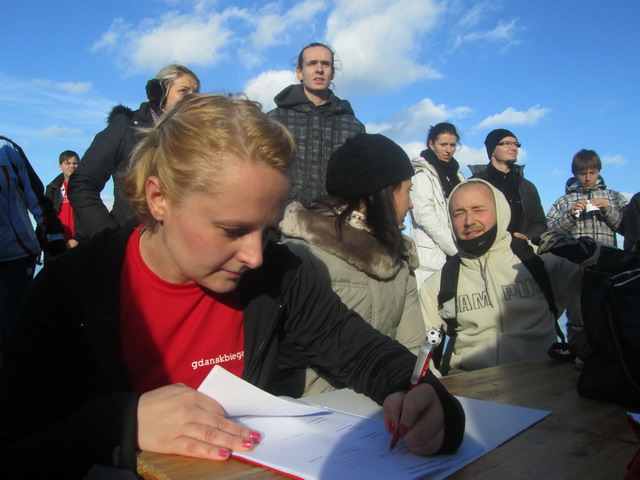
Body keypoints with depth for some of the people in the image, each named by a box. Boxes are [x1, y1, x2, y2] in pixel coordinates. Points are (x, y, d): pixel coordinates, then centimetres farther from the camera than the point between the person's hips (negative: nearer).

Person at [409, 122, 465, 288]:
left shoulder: (455, 174, 21)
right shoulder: (422, 173, 1)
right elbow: (424, 214, -11)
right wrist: (456, 248, -12)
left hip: (455, 254, 6)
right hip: (431, 254, -6)